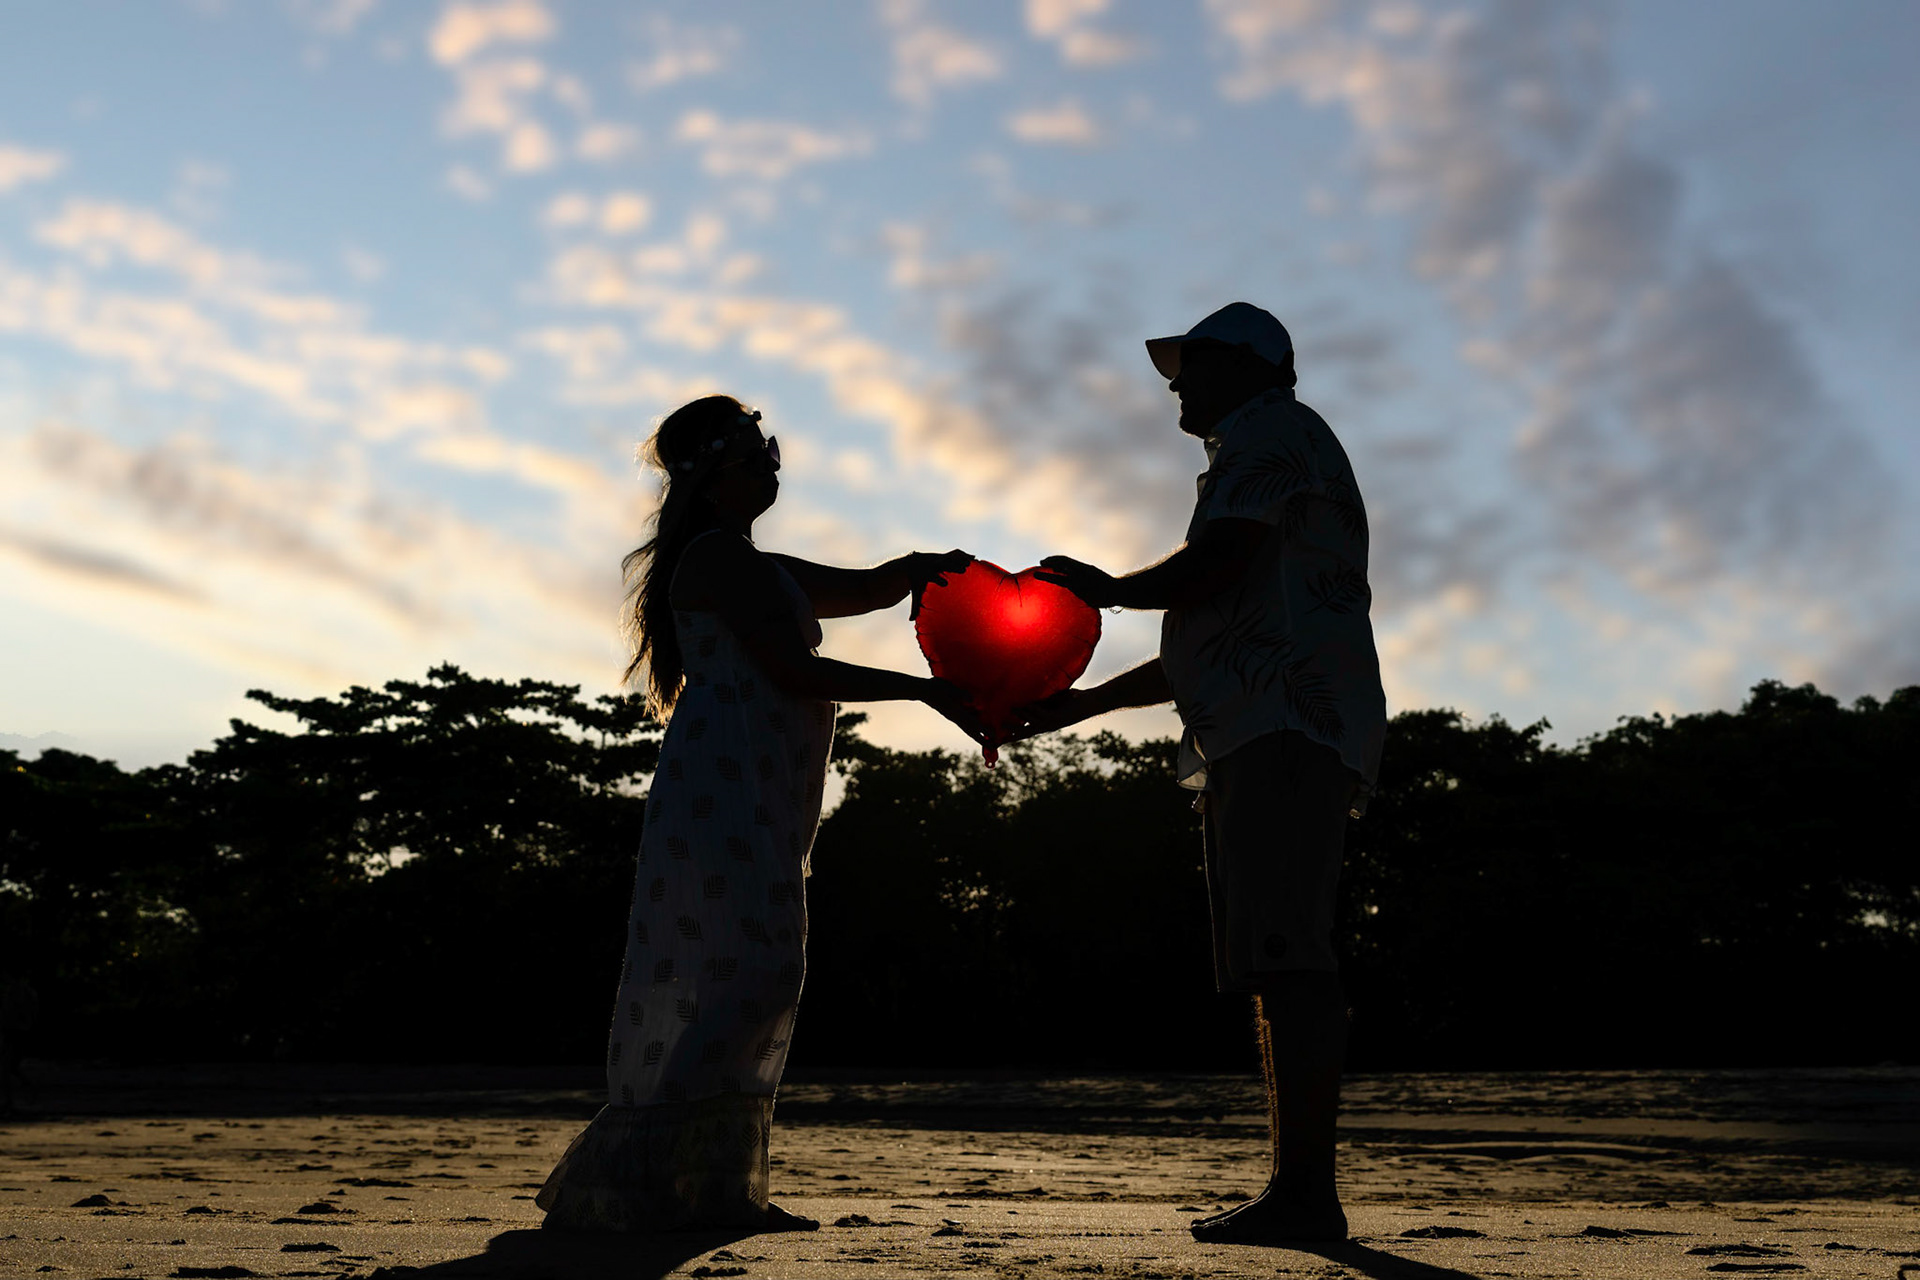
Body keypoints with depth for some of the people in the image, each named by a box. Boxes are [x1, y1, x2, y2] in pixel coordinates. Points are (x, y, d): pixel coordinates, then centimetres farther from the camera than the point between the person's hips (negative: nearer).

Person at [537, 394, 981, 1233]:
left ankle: (714, 1188, 10)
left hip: (762, 799, 10)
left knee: (757, 979, 6)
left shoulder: (762, 570, 26)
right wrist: (926, 691, -11)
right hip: (725, 777, -10)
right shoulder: (716, 556, -5)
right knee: (743, 969, -17)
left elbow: (866, 589, 24)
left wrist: (919, 568, 0)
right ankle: (618, 1180, -17)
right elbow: (793, 671, -12)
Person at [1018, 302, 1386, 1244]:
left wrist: (1110, 589, 5)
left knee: (1285, 956, -16)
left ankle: (1306, 1192, -17)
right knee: (1278, 965, 5)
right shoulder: (1255, 459, 34)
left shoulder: (1273, 430, 4)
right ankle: (1297, 1192, 5)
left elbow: (1211, 566, -12)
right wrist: (1084, 702, 29)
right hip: (1265, 740, 10)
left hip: (1289, 724, -10)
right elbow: (1201, 653, 32)